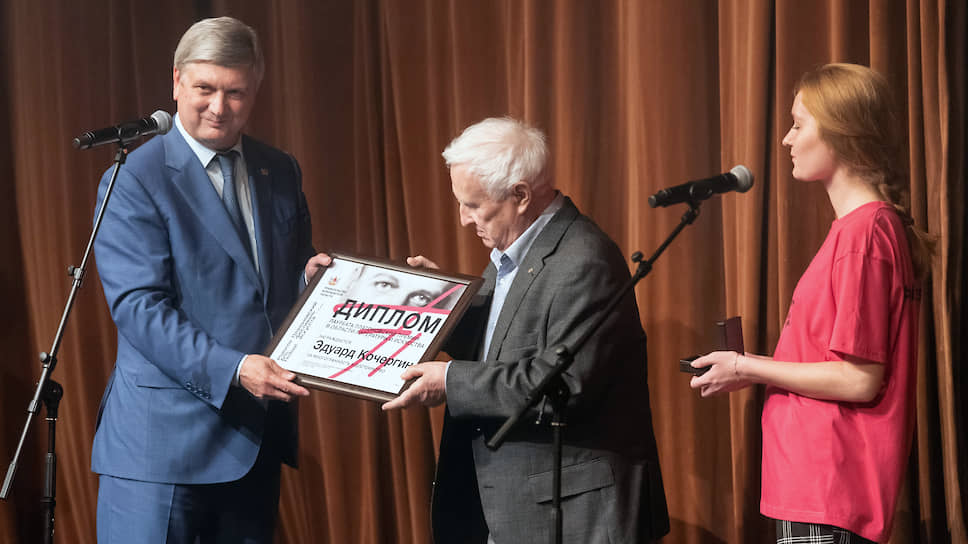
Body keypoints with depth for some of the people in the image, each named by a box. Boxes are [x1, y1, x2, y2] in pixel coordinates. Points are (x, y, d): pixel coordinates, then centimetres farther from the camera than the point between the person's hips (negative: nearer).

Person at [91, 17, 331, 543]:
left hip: (258, 436, 6)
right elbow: (138, 306, -16)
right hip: (163, 439, -6)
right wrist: (232, 368, -27)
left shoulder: (281, 172, 11)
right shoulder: (132, 182, -8)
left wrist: (311, 274, -4)